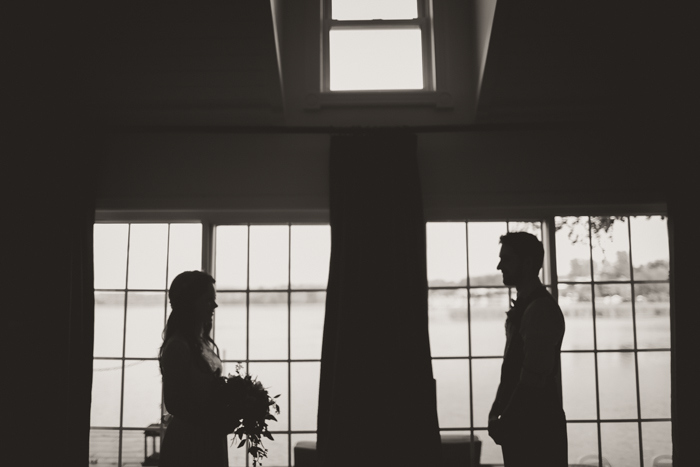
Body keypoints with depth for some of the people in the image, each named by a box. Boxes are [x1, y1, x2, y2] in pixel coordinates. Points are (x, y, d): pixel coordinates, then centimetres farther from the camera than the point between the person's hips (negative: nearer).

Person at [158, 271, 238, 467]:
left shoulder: (207, 344, 9)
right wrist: (223, 417, -18)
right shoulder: (177, 346, -16)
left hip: (211, 440, 8)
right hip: (188, 444, -8)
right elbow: (174, 403, -18)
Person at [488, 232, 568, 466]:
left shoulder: (541, 309, -17)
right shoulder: (523, 306, 12)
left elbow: (533, 378, -21)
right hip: (521, 423, 9)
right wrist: (498, 411, 9)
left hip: (536, 426, -9)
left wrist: (504, 422, -14)